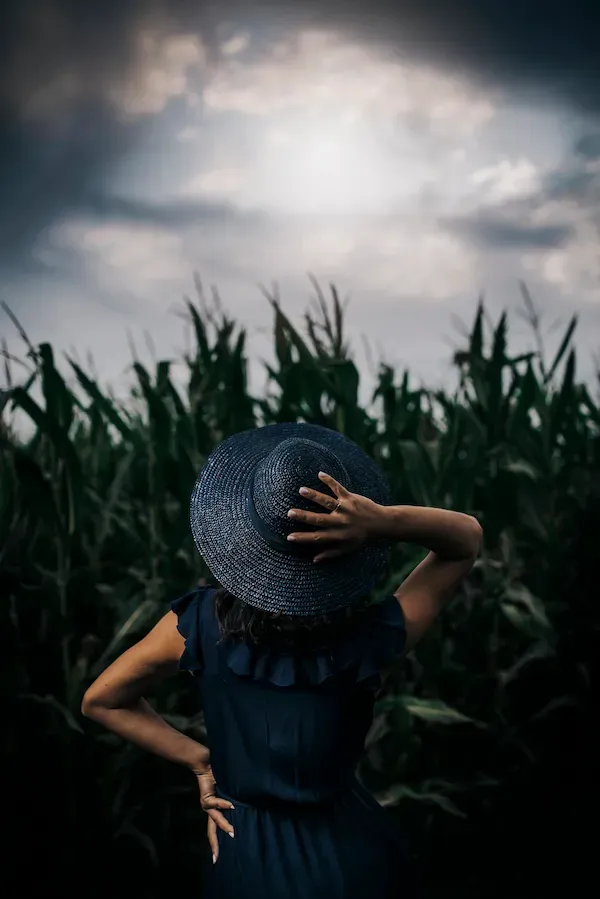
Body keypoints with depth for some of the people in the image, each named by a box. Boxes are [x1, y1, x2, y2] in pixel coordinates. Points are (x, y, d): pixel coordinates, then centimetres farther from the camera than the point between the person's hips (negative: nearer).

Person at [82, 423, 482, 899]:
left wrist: (199, 760, -4)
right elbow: (468, 537, -12)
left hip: (248, 861, 0)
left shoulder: (201, 625, -22)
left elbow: (100, 701, -4)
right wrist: (384, 521, -32)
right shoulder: (372, 639, -26)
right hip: (355, 858, 0)